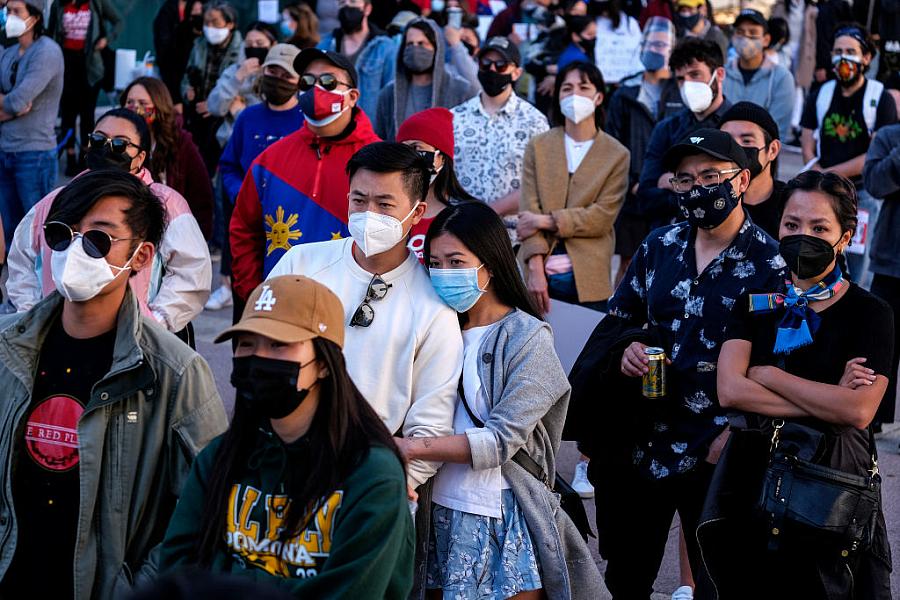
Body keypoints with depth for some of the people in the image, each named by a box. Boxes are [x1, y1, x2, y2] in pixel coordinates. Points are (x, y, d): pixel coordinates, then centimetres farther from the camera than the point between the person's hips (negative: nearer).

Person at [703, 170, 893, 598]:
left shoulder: (871, 314, -5)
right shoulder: (756, 303, 6)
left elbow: (859, 411, -19)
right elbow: (729, 391, -9)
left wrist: (767, 375, -11)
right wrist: (828, 401, -16)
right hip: (753, 476, 4)